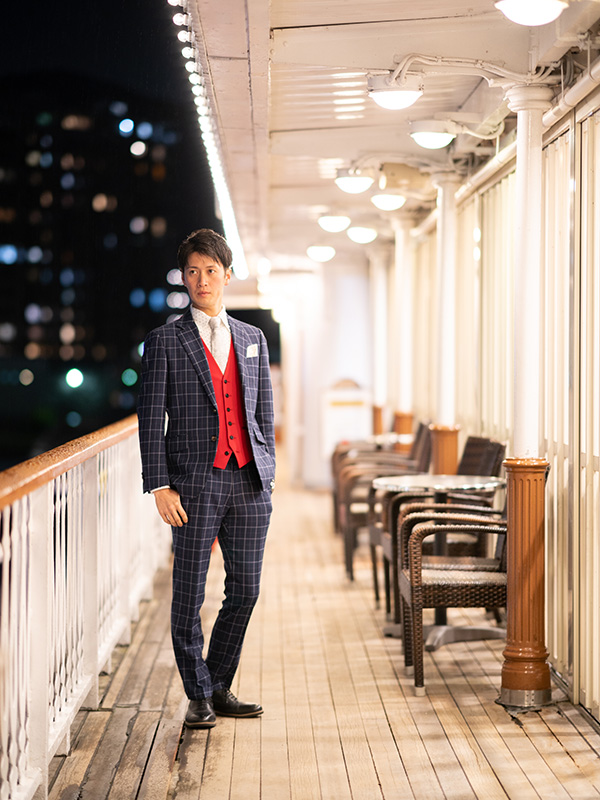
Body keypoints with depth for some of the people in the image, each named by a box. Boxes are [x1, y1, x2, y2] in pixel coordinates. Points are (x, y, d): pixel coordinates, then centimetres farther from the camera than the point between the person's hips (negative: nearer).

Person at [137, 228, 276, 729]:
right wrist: (160, 486, -9)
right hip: (196, 482, -3)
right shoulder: (165, 341, 2)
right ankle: (199, 696, 15)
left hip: (250, 483, 4)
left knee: (245, 588, 6)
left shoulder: (253, 340, 14)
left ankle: (220, 687, 21)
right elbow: (151, 419, -2)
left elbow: (265, 415, 15)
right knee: (189, 592, 1)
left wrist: (267, 477, 9)